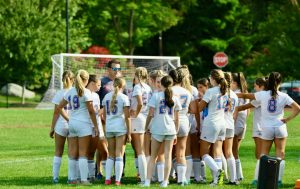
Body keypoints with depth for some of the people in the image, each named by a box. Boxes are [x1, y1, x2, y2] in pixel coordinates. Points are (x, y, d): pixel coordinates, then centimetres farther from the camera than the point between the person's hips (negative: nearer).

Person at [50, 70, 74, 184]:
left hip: (61, 125, -1)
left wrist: (52, 128, 6)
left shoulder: (59, 94, -5)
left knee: (58, 153, 8)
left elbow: (56, 113, -3)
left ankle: (55, 177, 3)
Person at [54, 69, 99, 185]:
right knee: (83, 153, -4)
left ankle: (72, 179, 12)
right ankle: (84, 179, -6)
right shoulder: (85, 92, -8)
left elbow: (59, 108, 14)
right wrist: (96, 126, -4)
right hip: (83, 124, -6)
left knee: (72, 154, 9)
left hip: (72, 123, 6)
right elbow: (91, 111, -10)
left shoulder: (70, 92, 10)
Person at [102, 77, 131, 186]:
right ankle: (117, 180, -4)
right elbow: (127, 117, -8)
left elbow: (104, 115, 11)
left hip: (109, 128, 4)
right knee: (119, 155, -1)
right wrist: (129, 132, -5)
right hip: (120, 128, -4)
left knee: (111, 155, 13)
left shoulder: (107, 96, 8)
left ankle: (107, 179, 8)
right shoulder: (123, 97, -6)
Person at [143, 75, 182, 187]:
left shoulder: (156, 96, -3)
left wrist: (146, 127, 6)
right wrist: (176, 132, 14)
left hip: (157, 129, -2)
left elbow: (150, 114, -6)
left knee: (153, 157, 5)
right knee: (168, 156, 6)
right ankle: (165, 181, 3)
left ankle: (147, 181, 0)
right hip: (170, 129, 2)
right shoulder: (175, 98, 6)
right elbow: (176, 118, 7)